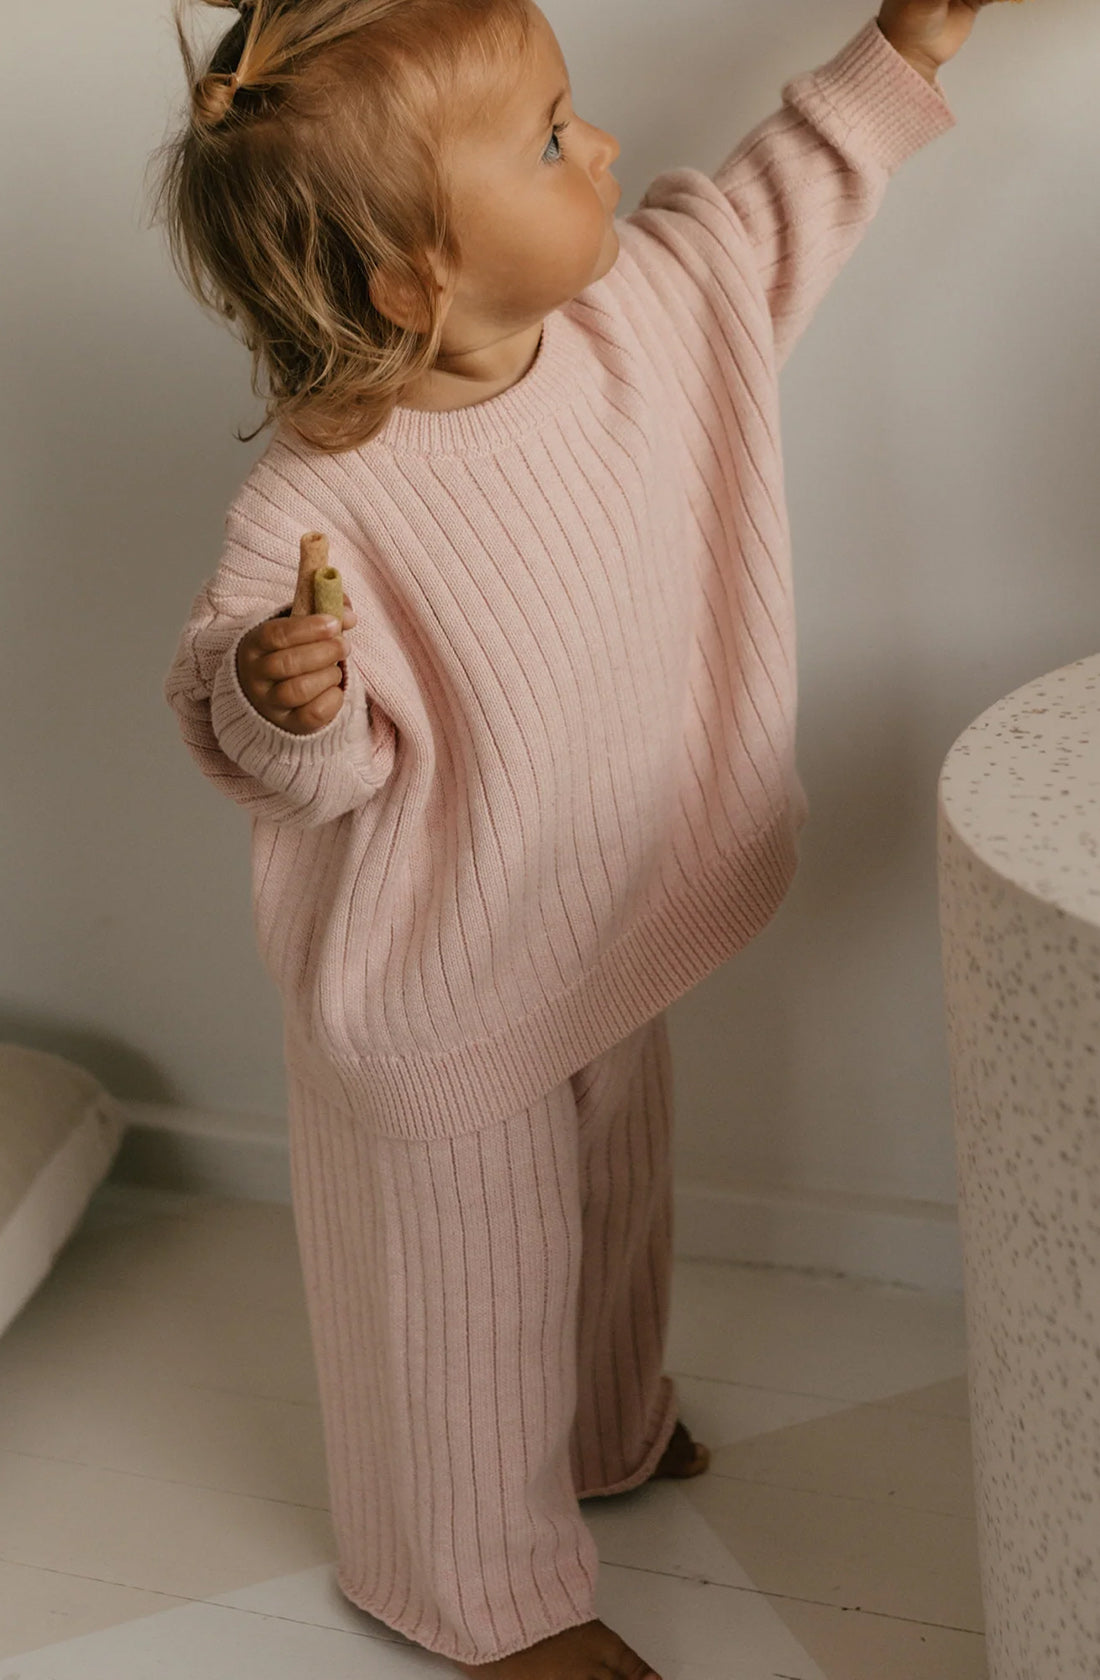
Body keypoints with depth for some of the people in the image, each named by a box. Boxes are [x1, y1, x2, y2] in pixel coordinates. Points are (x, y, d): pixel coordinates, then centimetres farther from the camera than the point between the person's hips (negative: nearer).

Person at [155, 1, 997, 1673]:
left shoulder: (646, 310, -12)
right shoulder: (320, 504, -32)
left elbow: (776, 206, 8)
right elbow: (288, 767, -22)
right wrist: (277, 703, -44)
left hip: (613, 944, 7)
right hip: (444, 1004, -7)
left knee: (609, 1218, 31)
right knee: (470, 1294, 15)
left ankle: (610, 1427, 61)